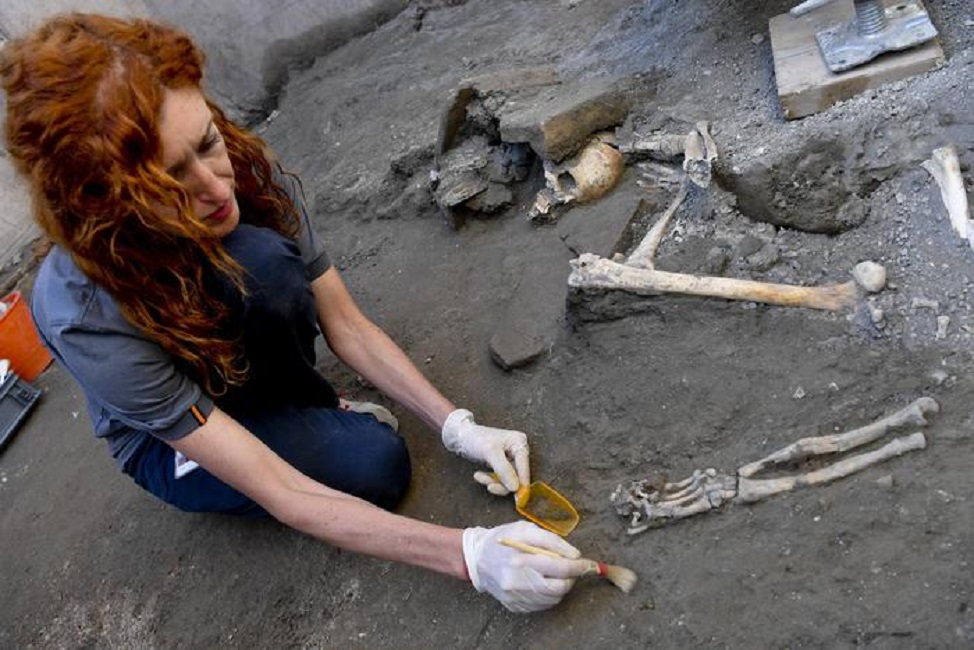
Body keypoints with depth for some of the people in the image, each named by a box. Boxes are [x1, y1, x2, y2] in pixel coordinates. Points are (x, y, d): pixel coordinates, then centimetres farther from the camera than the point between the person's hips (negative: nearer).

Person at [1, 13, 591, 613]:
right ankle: (314, 413, 2)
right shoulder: (86, 315, -37)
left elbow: (345, 326, -16)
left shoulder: (251, 171, -27)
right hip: (173, 447, -4)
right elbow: (277, 492, -37)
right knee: (375, 465, -31)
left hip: (247, 371, 4)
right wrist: (469, 554, -42)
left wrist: (456, 425, -26)